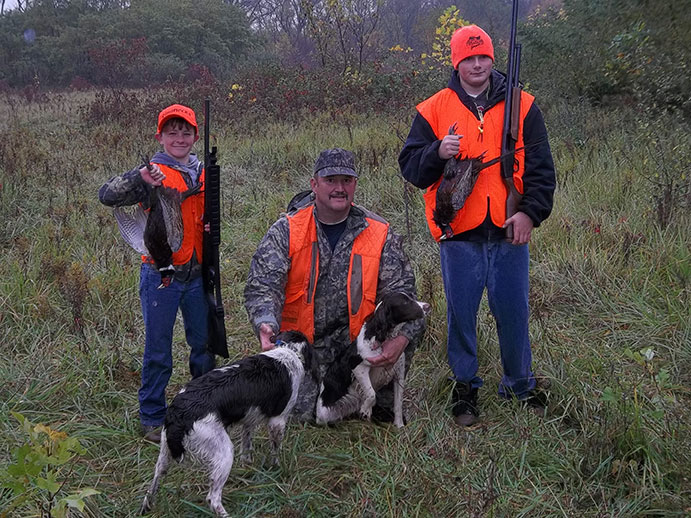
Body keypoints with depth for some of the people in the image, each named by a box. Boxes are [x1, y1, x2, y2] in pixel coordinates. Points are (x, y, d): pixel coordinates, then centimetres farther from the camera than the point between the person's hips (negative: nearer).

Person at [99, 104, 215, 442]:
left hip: (197, 274, 5)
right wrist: (139, 178, -36)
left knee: (205, 344, 15)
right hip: (161, 274, -5)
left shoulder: (204, 173, 11)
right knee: (158, 351, 3)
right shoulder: (153, 175, -6)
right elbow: (107, 196, -19)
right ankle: (152, 419, 17)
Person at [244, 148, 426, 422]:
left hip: (359, 335, 2)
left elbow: (401, 290, -6)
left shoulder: (379, 233, -2)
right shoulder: (286, 231, -6)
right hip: (304, 340, -1)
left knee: (412, 325, -22)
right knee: (310, 412, -16)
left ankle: (382, 401, 4)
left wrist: (401, 337, -26)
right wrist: (266, 325, -36)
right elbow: (262, 285, -14)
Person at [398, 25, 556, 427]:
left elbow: (540, 167, 5)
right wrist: (438, 153, -18)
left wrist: (531, 212, -8)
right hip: (459, 232, 0)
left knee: (513, 311, 9)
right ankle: (465, 387, 24)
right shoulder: (434, 110, 4)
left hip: (510, 230, 1)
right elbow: (410, 166, 2)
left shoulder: (521, 106, 5)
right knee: (461, 312, 8)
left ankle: (520, 384, 28)